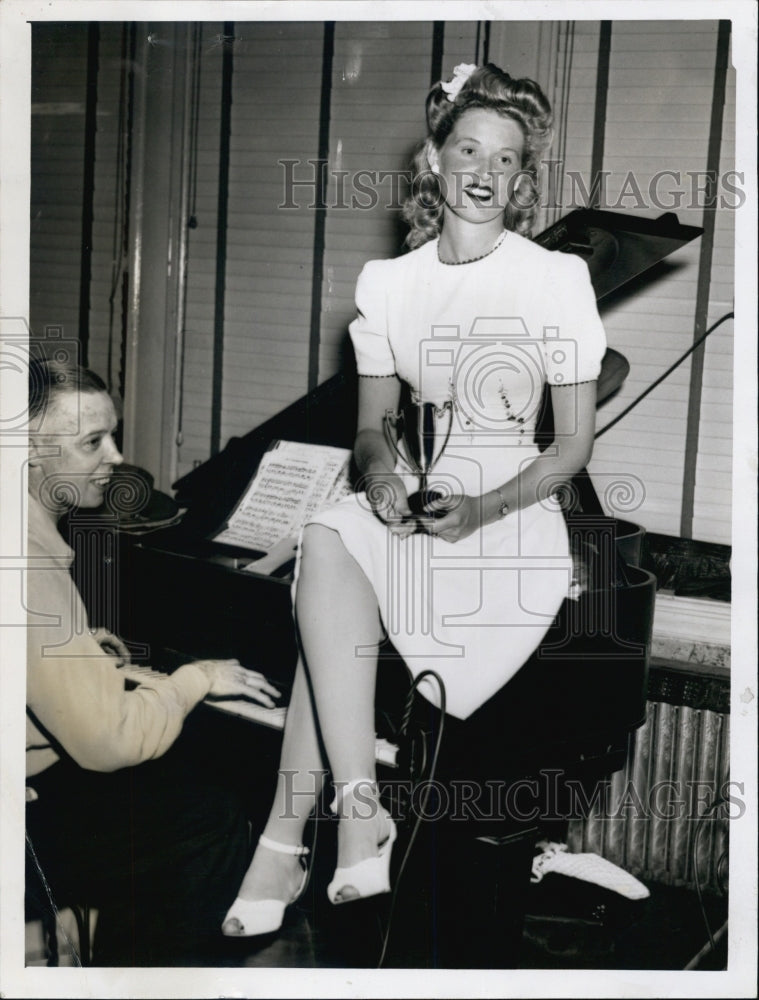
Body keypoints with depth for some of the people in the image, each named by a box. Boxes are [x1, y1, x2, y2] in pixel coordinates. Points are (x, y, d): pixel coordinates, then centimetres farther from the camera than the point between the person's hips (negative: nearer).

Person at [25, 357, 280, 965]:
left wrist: (77, 644, 9)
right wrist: (198, 679, -14)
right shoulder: (31, 566, -30)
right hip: (27, 825, -10)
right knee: (217, 826, -3)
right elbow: (107, 741, -29)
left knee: (170, 774, 21)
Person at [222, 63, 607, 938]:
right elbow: (371, 426, 11)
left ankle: (286, 838, -13)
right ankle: (357, 815, -21)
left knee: (329, 588, -24)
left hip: (515, 524, -4)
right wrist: (381, 471, -14)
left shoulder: (558, 279, -3)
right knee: (327, 539, -27)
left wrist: (482, 511, -18)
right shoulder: (387, 282, 8)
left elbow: (575, 444, -2)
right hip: (415, 508, 4)